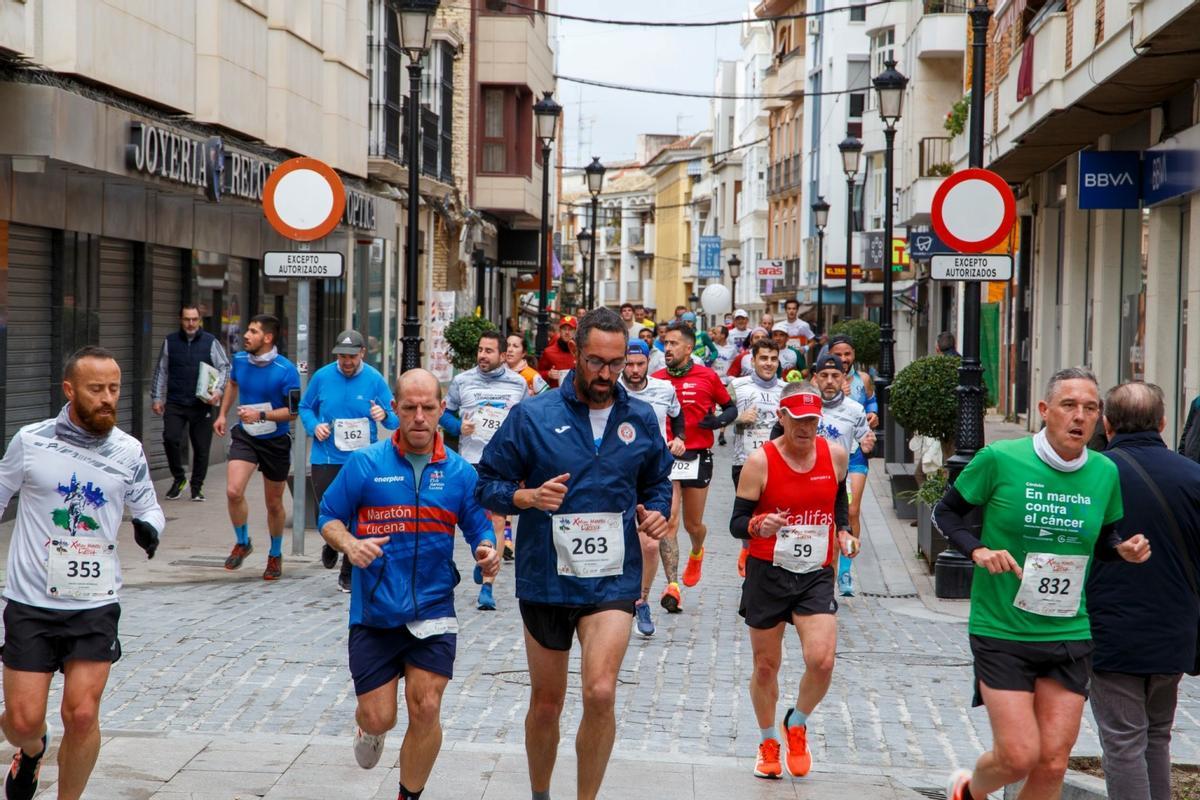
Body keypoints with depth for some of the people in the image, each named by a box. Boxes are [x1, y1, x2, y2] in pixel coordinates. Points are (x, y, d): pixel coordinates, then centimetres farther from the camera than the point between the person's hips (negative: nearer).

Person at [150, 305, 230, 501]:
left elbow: (225, 367, 4)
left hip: (202, 404, -1)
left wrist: (218, 390, -11)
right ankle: (178, 478, 6)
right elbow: (160, 371, 14)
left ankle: (197, 487, 17)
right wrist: (156, 398, 10)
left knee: (201, 447, 2)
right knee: (170, 439, -16)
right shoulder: (170, 342, 8)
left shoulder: (210, 342, 4)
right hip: (175, 404, 1)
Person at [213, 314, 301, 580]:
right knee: (233, 491, -18)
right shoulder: (239, 360, -3)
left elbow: (293, 409, -16)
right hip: (244, 436, 3)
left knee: (274, 504, 10)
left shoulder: (286, 370, -18)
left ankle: (275, 555, 33)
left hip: (276, 441, -3)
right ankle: (242, 543, 8)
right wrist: (222, 414, 17)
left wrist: (261, 415, -27)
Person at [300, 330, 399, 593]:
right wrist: (314, 426, -6)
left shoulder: (375, 380, -4)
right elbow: (305, 408, 14)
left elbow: (395, 421, -2)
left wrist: (384, 415, -25)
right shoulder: (322, 376, 0)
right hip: (326, 459, 1)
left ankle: (348, 575, 16)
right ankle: (331, 546, 39)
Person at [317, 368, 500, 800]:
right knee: (379, 716, 2)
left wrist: (487, 553, -16)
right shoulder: (364, 464, -3)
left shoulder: (460, 472, 1)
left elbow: (480, 528, 7)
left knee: (426, 710, -6)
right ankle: (369, 728, 41)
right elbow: (329, 517, 3)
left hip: (433, 610, 1)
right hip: (374, 612, -1)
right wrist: (349, 544, -18)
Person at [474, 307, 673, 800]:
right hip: (545, 579, 0)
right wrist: (529, 497, -19)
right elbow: (488, 485, 0)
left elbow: (658, 483, 20)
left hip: (613, 580, 0)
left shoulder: (641, 420, 5)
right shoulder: (533, 416, -3)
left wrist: (656, 513, 0)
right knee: (546, 702, 12)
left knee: (600, 693, -18)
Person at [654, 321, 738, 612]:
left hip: (698, 457, -1)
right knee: (668, 522, -10)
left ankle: (696, 553, 47)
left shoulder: (708, 377, -1)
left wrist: (719, 420, -10)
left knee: (693, 524, 11)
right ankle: (672, 587, -12)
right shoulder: (656, 379, 4)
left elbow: (731, 407, 10)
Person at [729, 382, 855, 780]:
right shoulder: (760, 461, -10)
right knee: (766, 665, 9)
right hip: (767, 574, -2)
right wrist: (759, 526, -29)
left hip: (816, 576, 2)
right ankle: (768, 743, 32)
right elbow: (737, 522, -8)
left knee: (822, 661, -15)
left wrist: (843, 531, 5)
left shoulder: (835, 455, 0)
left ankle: (797, 725, 15)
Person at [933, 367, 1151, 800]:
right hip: (1002, 632, -4)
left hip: (1070, 636, 4)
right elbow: (945, 512, 2)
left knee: (1053, 764, 3)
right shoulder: (1000, 460, -10)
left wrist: (1124, 550, -5)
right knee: (1018, 757, -7)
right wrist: (978, 550, -16)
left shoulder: (1105, 473, 2)